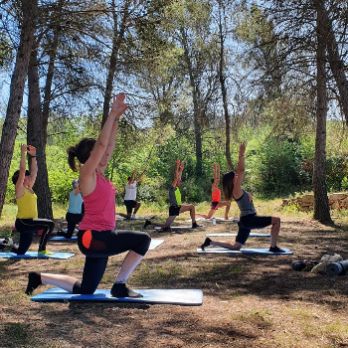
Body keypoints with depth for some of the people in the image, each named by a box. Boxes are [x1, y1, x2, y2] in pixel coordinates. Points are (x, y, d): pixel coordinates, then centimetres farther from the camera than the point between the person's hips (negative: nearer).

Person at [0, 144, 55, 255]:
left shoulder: (29, 188, 12)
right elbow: (22, 170, -15)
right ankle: (42, 250, -15)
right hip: (23, 222, -8)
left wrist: (33, 156, 12)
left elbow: (34, 171, 14)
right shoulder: (19, 188, -7)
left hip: (29, 223, 8)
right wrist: (23, 153, -14)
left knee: (21, 251, 13)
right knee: (49, 224, -24)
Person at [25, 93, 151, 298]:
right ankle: (119, 286, -6)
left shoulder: (98, 174, 11)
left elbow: (109, 145, 13)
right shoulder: (87, 174, -11)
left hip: (99, 237, 9)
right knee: (142, 240, -18)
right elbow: (102, 144, -17)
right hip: (93, 238, -9)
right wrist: (113, 114, -14)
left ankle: (39, 278, 24)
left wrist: (117, 119, 8)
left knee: (85, 290, 16)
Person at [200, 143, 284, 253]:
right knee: (276, 220, -9)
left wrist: (241, 155, 17)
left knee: (235, 247, 13)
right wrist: (242, 154, -17)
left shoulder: (236, 190, 12)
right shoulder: (236, 190, -12)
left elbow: (239, 171, 18)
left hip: (246, 220, 9)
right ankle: (273, 247, -5)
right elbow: (241, 171, -19)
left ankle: (210, 242, 10)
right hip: (249, 219, -9)